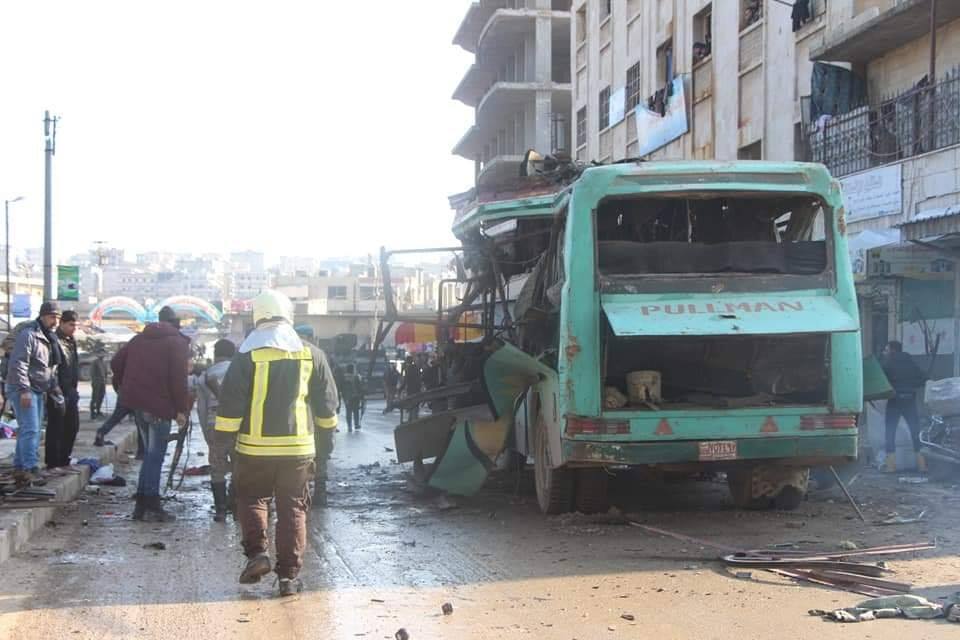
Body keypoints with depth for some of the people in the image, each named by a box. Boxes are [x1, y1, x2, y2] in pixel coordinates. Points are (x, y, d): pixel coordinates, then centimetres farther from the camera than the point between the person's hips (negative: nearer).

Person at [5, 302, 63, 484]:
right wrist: (24, 390, -25)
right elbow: (18, 363, -20)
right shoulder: (28, 335, -13)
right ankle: (31, 469, -18)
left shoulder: (50, 339, 17)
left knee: (27, 431, 12)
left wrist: (55, 390, 17)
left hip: (38, 391, 10)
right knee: (30, 430, -15)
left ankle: (19, 468, 19)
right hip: (23, 390, -9)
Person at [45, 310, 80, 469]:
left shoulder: (71, 342, 16)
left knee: (72, 427, 14)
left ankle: (64, 459, 25)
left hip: (71, 391, 9)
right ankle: (52, 462, 3)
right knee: (56, 428, -3)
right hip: (58, 392, -9)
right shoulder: (55, 341, -13)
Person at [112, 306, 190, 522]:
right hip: (158, 406, -7)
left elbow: (116, 363, 15)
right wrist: (182, 409, -9)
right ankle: (151, 507, -5)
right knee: (155, 455, -3)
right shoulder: (178, 342, -5)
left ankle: (142, 504, 16)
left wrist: (127, 389, 22)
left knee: (150, 453, 16)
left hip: (136, 403, 7)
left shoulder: (140, 339, 16)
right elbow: (179, 378, -13)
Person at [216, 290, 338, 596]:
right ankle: (289, 574, 6)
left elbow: (230, 404, -7)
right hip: (298, 447, 2)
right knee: (293, 508, 8)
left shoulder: (248, 356, -6)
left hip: (255, 447, -2)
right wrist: (327, 438, 22)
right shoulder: (311, 355, 3)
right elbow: (327, 402, 9)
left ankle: (257, 551, -2)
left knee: (251, 499, 17)